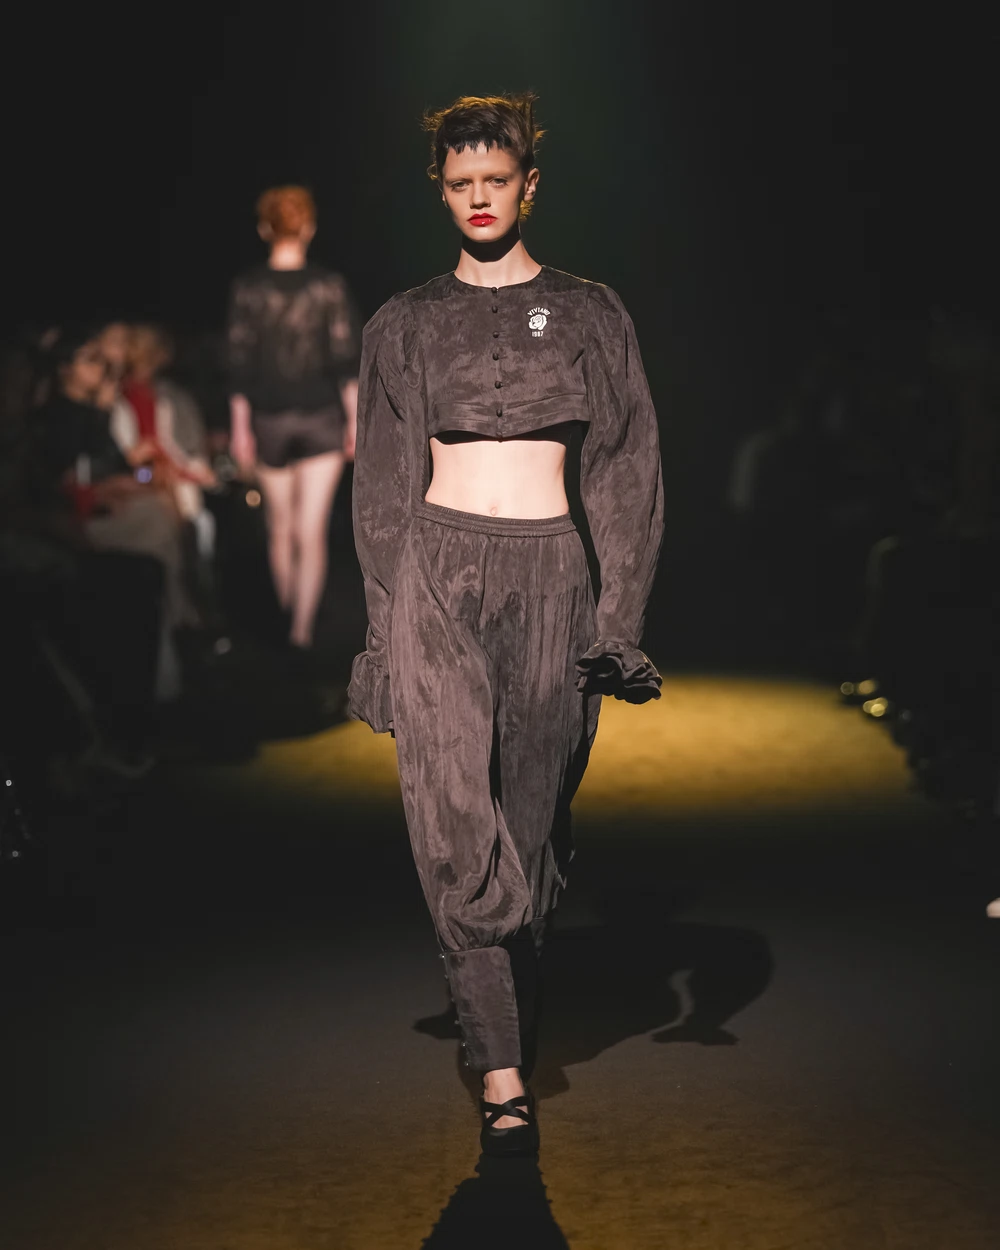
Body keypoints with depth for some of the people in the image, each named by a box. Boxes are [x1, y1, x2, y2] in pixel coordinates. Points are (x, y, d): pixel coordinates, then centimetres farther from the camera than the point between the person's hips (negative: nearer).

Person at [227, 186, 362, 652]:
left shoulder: (247, 289, -5)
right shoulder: (330, 286, -6)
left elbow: (239, 364, -4)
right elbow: (345, 361, -6)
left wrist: (240, 427, 2)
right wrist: (354, 419, 2)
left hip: (269, 420, 1)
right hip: (321, 420, -1)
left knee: (280, 527, 17)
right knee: (312, 532, -2)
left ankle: (287, 615, 31)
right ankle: (303, 630, -9)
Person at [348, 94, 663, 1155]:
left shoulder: (591, 315, 10)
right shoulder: (405, 326, 11)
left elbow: (625, 471, 8)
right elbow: (383, 483, 10)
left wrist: (619, 617, -1)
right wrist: (385, 627, 3)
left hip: (548, 575, 1)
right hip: (437, 570, -1)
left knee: (531, 813, 2)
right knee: (458, 821, -13)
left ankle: (503, 1016, 21)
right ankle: (503, 1077, -13)